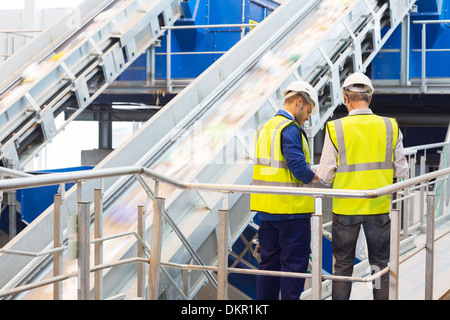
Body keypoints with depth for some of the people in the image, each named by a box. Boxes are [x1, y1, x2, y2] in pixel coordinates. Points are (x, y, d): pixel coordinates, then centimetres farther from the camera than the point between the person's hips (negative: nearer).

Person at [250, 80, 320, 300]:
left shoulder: (265, 127, 14)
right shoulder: (290, 129, -13)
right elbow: (298, 167, -22)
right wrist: (315, 177, -3)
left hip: (266, 207, 8)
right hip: (291, 207, -8)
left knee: (268, 260, 13)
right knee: (295, 261, 0)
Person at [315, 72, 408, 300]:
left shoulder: (335, 129, -10)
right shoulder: (390, 127, -3)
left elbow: (324, 176, -9)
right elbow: (401, 172, 1)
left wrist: (318, 175, 14)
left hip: (345, 207, -1)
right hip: (379, 206, 2)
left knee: (342, 264, 12)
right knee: (380, 264, 12)